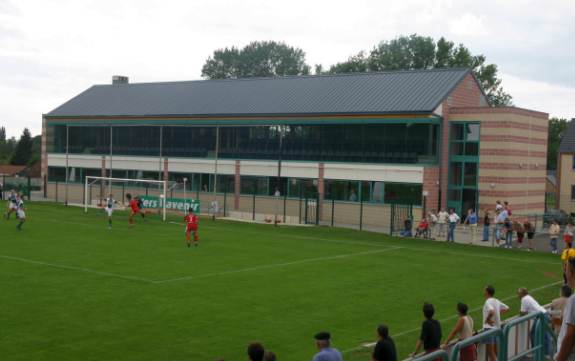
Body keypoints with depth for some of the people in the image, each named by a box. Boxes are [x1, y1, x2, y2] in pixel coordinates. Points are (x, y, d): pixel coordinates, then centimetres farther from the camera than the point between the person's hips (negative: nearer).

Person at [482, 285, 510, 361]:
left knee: (490, 353, -3)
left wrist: (487, 319, -21)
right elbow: (507, 308, 20)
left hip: (489, 328, -9)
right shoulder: (496, 301, 9)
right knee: (495, 352, 17)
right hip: (497, 328, 9)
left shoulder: (488, 302, -17)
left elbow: (491, 311, -36)